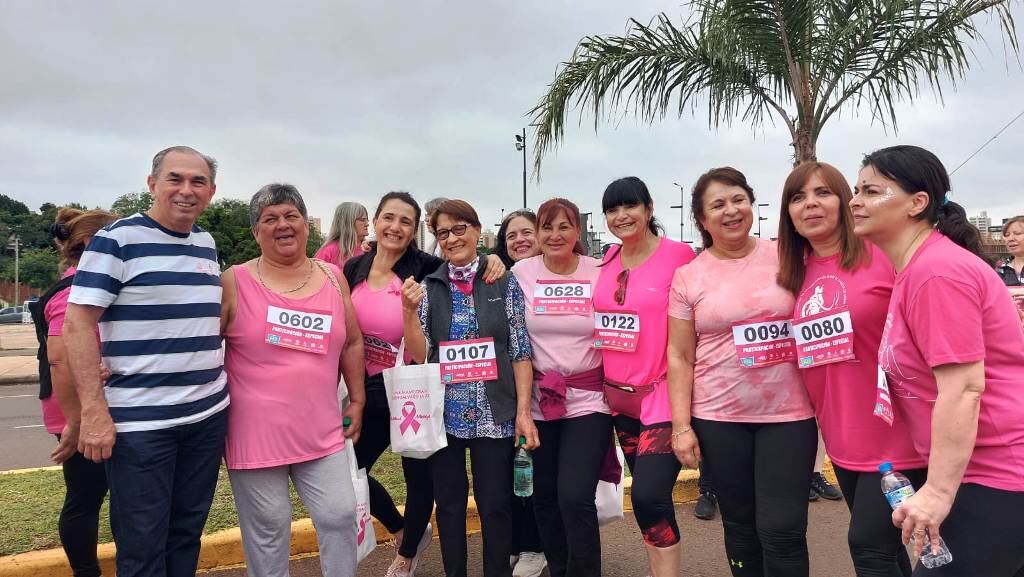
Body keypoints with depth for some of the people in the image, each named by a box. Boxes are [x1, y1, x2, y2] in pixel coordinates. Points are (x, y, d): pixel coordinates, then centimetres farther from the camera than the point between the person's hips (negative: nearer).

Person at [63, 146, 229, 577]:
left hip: (209, 416, 6)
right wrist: (94, 412, -17)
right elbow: (78, 324, -12)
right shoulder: (116, 240, -8)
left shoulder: (208, 244, 10)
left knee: (187, 533, 16)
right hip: (140, 423, -5)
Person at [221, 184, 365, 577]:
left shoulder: (333, 278, 5)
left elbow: (352, 343, 11)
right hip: (255, 433, -3)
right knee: (267, 529, 9)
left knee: (340, 515, 7)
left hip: (322, 432, 3)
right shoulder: (234, 283, -5)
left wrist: (357, 400, 9)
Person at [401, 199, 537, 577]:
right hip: (443, 413, 2)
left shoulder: (504, 283, 0)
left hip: (495, 414, -1)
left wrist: (523, 411, -7)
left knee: (495, 505, 6)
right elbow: (419, 356, 0)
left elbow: (521, 351, -1)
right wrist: (408, 310, -15)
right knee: (449, 504, 13)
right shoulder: (426, 288, 4)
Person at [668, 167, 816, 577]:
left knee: (782, 529, 0)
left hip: (789, 413, 0)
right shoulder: (688, 277, 0)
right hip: (719, 418, 1)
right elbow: (680, 357, 2)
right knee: (739, 524, 14)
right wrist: (681, 426, -3)